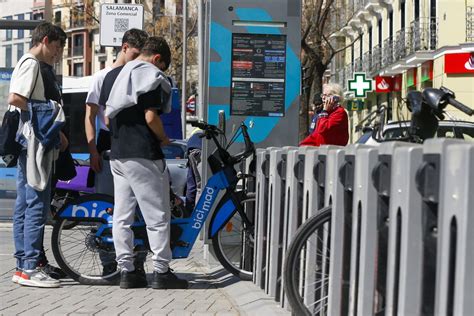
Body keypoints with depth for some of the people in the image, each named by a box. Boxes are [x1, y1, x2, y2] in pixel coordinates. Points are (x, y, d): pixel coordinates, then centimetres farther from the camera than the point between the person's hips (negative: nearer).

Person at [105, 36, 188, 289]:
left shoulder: (121, 75, 20)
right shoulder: (152, 76, -7)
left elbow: (107, 116, 20)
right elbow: (151, 117, -17)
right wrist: (164, 138, -1)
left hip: (117, 153, 9)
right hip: (143, 155, -9)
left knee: (122, 216, 7)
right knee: (157, 216, -2)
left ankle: (127, 271, 10)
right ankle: (161, 272, 0)